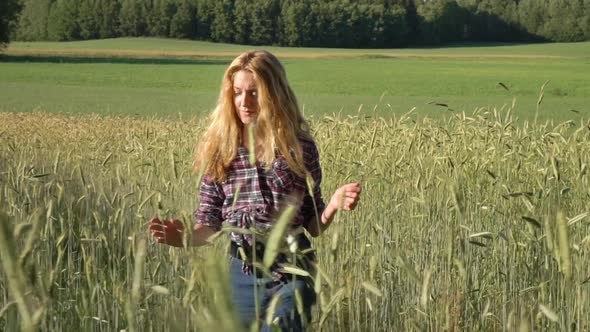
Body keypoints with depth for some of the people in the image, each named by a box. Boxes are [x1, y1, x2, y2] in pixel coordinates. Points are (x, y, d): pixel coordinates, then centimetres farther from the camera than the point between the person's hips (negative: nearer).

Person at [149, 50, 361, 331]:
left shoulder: (300, 147, -1)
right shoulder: (219, 150, 0)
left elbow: (313, 225, 5)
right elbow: (209, 225, 3)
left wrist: (333, 206, -14)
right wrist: (185, 237, -17)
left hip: (291, 276, -1)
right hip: (242, 276, 1)